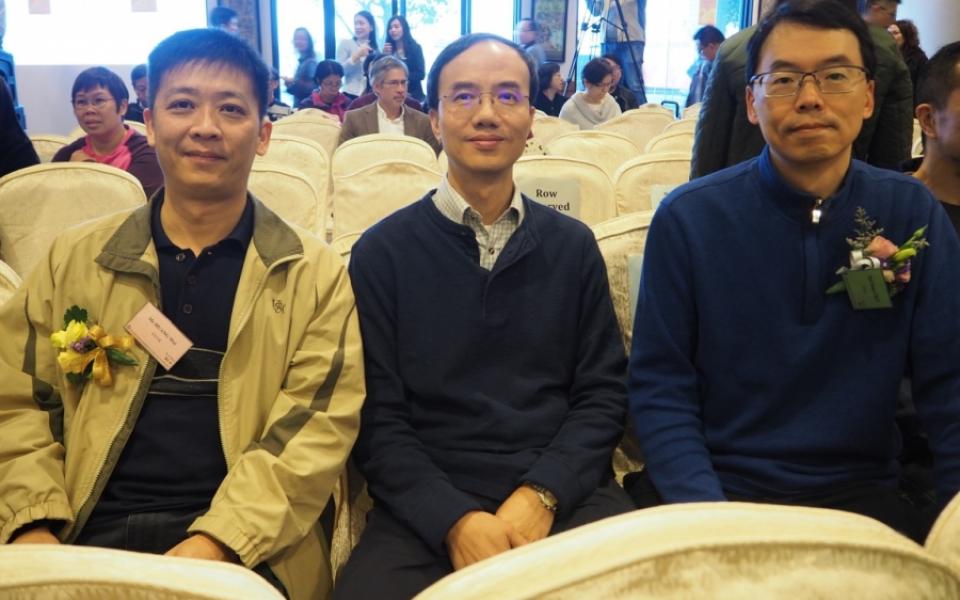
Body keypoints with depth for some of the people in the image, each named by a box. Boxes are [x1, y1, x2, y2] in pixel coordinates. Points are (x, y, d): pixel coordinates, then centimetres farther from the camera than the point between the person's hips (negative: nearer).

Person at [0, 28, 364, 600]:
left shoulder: (314, 274, 4)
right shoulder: (74, 259, 12)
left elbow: (316, 425, -5)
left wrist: (212, 544, -17)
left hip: (244, 551, -2)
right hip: (89, 535, 3)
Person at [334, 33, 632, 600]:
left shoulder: (573, 245, 9)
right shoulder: (382, 252, 2)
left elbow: (602, 393, 6)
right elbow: (378, 417, -1)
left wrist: (541, 494, -10)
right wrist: (456, 519, -15)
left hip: (565, 492, 2)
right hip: (428, 506, -1)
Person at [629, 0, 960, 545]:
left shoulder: (912, 214, -1)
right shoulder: (688, 218, -6)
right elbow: (660, 389, -5)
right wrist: (710, 518, -19)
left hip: (859, 492, 2)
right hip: (716, 484, -1)